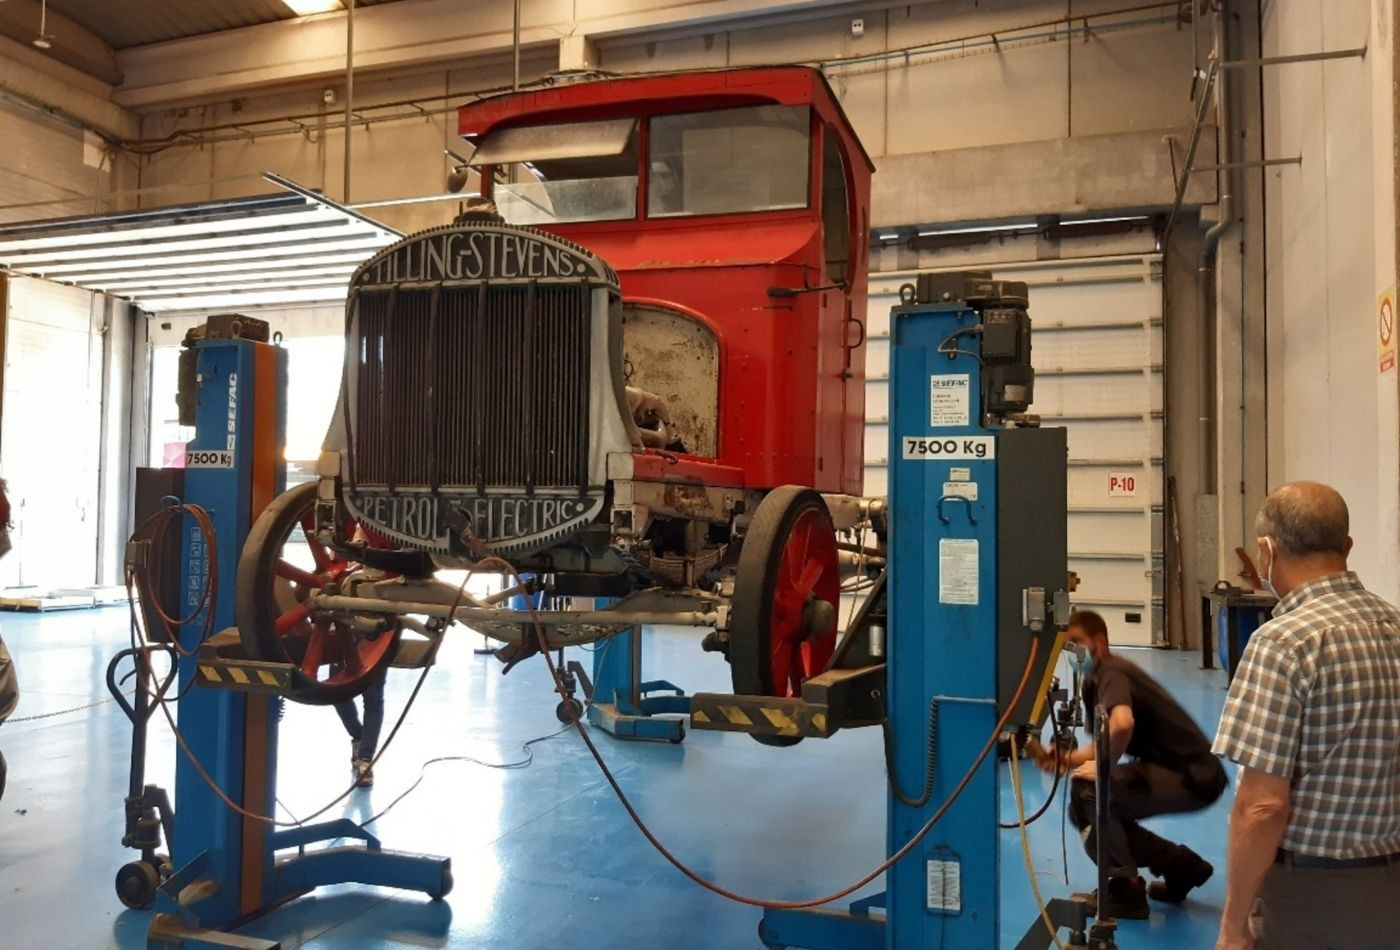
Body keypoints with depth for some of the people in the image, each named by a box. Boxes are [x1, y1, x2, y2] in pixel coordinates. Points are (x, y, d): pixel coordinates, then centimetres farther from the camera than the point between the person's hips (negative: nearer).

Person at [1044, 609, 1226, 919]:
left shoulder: (1110, 673, -18)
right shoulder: (1095, 679, 11)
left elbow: (1122, 724, -40)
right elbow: (1104, 745, 14)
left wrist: (1103, 768, -23)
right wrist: (1066, 757, -4)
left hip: (1192, 778, -10)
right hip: (1190, 775, 10)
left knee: (1087, 790, -22)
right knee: (1089, 810, 12)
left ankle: (1125, 890, -7)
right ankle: (1181, 865, 21)